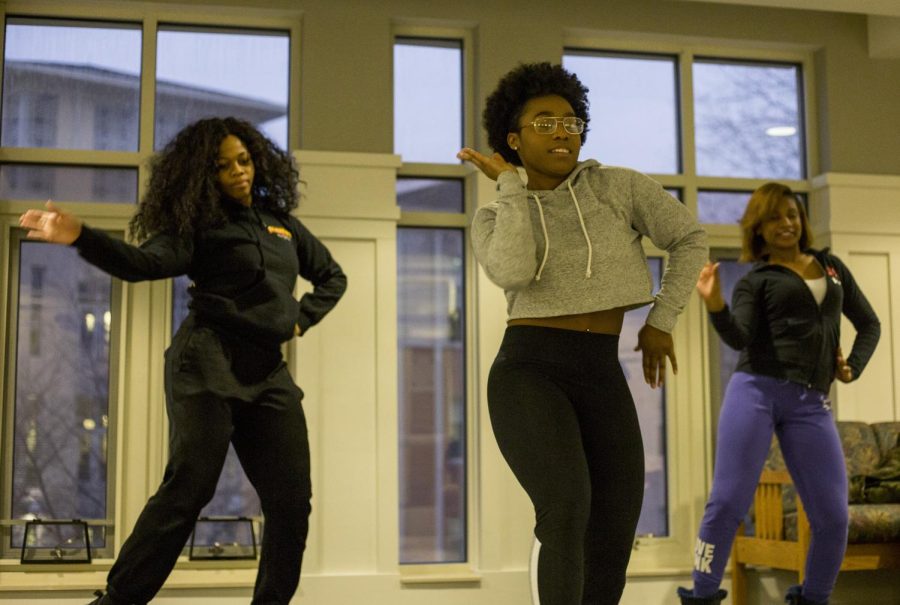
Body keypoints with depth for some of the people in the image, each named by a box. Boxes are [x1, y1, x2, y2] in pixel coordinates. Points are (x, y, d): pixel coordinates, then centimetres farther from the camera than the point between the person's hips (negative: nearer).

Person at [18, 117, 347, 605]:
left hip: (268, 372, 6)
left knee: (291, 499, 1)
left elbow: (332, 277, 30)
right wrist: (81, 237, -33)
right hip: (209, 364, -5)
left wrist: (301, 317, 12)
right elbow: (143, 263, -17)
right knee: (188, 488, -14)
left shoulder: (282, 223, 18)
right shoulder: (199, 224, 1)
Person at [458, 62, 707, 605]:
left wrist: (662, 321, 6)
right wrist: (510, 186, -6)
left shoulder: (617, 185, 7)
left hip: (603, 381, 3)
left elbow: (690, 239, 12)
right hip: (528, 378, -3)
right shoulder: (494, 220, 5)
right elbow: (513, 273, -17)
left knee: (612, 548, 1)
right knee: (567, 509, -27)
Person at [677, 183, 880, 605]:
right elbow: (739, 338, -10)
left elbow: (869, 324, 27)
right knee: (728, 502, -10)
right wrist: (715, 306, -30)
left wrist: (854, 367, 10)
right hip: (755, 390, -3)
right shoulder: (754, 281, 7)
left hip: (810, 403, 3)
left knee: (832, 517, -2)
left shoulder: (831, 266, 20)